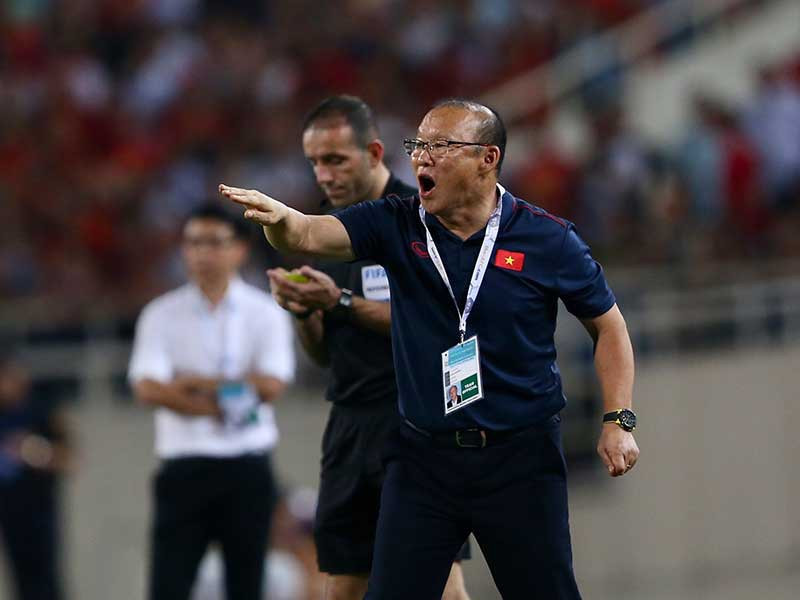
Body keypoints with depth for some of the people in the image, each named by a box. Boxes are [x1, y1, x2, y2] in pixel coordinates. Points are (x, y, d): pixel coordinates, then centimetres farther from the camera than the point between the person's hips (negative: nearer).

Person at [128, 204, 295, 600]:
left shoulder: (264, 313, 4)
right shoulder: (161, 315, 5)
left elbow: (271, 386, -8)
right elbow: (148, 389, -9)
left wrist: (194, 382, -7)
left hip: (247, 468, 0)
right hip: (183, 466, 0)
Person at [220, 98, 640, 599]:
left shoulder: (547, 239, -6)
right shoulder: (396, 226, -1)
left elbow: (608, 326, 5)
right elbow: (311, 235, -17)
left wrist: (619, 421, -4)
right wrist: (279, 218, -40)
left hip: (522, 460, -2)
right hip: (423, 458, 2)